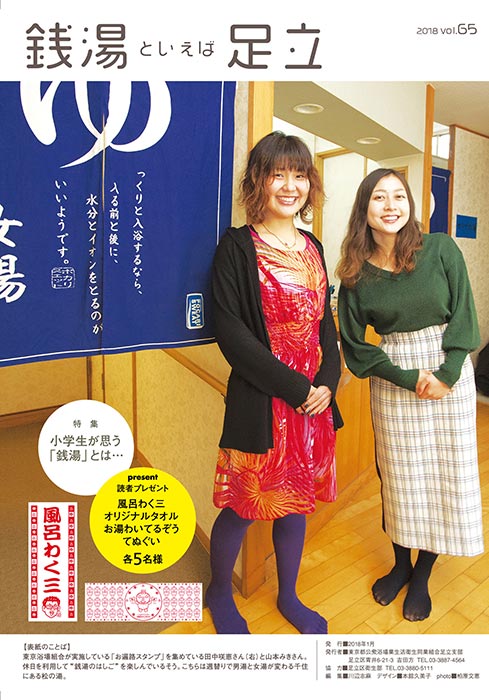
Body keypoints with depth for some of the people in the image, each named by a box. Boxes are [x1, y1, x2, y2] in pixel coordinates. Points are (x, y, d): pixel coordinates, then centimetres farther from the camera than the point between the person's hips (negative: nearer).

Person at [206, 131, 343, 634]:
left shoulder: (312, 248, 11)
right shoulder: (236, 246, -8)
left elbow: (325, 324, 13)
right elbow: (230, 331, -16)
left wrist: (327, 383, -4)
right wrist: (295, 387, -16)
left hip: (314, 400, 6)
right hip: (259, 403, -6)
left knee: (295, 502, 19)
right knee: (243, 507, 8)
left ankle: (288, 596, 41)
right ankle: (220, 593, 37)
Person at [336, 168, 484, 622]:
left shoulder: (441, 250, -5)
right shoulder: (357, 272, -4)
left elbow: (463, 315, -4)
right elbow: (354, 345, -3)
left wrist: (446, 373, -14)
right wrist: (409, 378, -11)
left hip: (450, 374, 0)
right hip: (393, 380, 0)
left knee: (445, 476, 6)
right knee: (398, 476, 9)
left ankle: (422, 576, 25)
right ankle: (401, 564, 32)